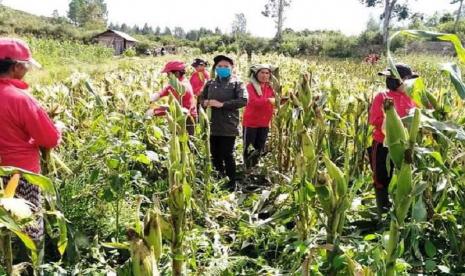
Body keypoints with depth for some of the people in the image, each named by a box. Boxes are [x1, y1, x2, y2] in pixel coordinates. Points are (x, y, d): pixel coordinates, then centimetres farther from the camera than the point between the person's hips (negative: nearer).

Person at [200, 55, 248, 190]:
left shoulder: (237, 83, -2)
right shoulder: (210, 83, 13)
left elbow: (243, 100, -15)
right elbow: (201, 98, 20)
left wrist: (222, 104, -18)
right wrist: (205, 102, -5)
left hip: (228, 126, -5)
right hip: (212, 126, 5)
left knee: (227, 155, -1)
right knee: (215, 156, 14)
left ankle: (231, 183, 15)